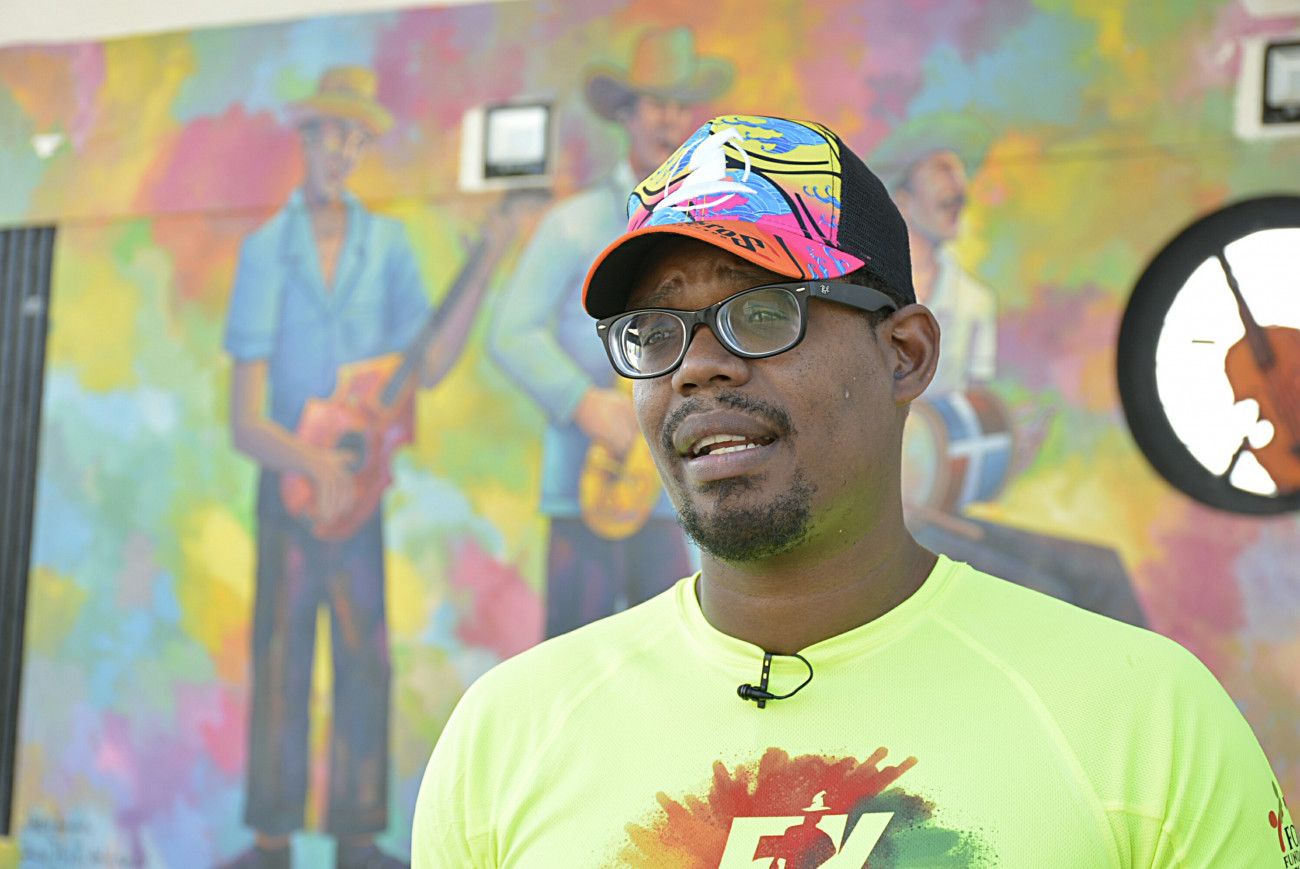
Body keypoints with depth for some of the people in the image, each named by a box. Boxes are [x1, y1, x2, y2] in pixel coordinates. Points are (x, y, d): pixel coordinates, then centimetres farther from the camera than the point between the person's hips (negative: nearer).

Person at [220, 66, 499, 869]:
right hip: (288, 478, -2)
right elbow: (246, 423, -8)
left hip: (360, 482, 2)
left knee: (366, 655, 2)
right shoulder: (266, 252, -3)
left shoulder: (388, 245, 5)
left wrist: (483, 275, -13)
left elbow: (429, 366, -5)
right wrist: (316, 463, -26)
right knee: (281, 657, 1)